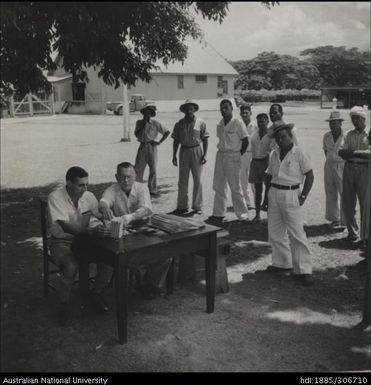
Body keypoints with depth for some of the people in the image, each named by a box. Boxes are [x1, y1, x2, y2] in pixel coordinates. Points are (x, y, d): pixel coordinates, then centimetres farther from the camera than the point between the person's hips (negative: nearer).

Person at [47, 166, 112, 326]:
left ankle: (97, 294, 5)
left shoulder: (89, 196, -3)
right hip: (62, 241, -4)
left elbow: (102, 215, 8)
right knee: (71, 266, -35)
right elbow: (67, 227, -29)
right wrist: (91, 231, -40)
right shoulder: (55, 197, -19)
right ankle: (64, 303, -7)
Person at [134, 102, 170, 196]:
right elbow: (137, 135, -7)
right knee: (138, 168, 1)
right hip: (142, 147, 2)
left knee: (153, 169, 0)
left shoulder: (155, 123, -3)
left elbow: (167, 132, 0)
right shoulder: (139, 122, 5)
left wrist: (160, 142, -7)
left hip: (151, 147, -2)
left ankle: (153, 189, 10)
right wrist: (144, 124, -10)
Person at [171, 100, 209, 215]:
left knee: (197, 180, 2)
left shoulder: (201, 123, -1)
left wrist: (204, 155, -7)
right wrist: (174, 156, 3)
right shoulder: (179, 124, 4)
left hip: (196, 151, -2)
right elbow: (176, 141, 8)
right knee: (182, 180, 4)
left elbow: (205, 140, 1)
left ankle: (197, 206, 11)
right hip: (184, 151, 2)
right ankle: (182, 206, 12)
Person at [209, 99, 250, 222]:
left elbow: (245, 141, -6)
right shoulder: (220, 124, 8)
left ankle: (243, 215, 8)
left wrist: (238, 155, -4)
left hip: (233, 157, -6)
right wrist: (222, 152, 8)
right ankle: (218, 213, 20)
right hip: (220, 155, 6)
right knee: (219, 186, 10)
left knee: (236, 188, -2)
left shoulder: (238, 123, -10)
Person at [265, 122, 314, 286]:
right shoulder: (273, 155, 9)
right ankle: (281, 263, 27)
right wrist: (267, 195, 10)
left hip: (291, 195, -6)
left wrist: (303, 196, -9)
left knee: (297, 234, -6)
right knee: (274, 233, 11)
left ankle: (303, 270, 1)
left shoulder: (299, 153, -7)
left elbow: (310, 176, -4)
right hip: (274, 194, 6)